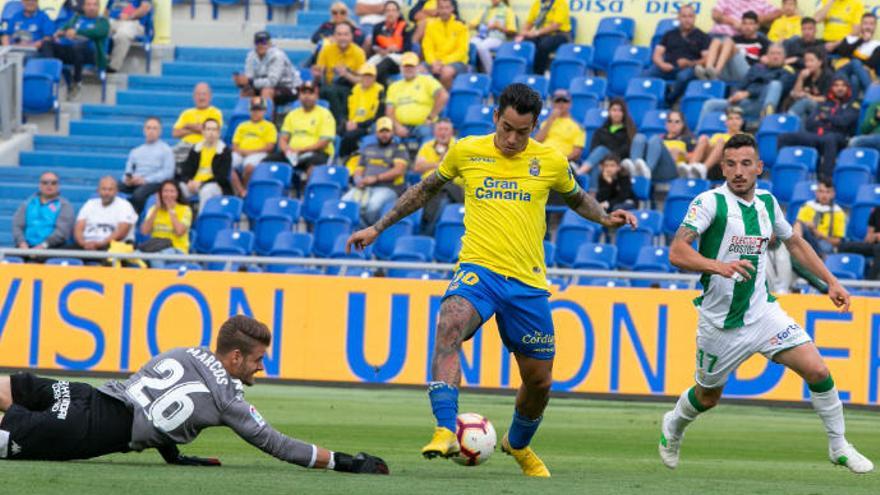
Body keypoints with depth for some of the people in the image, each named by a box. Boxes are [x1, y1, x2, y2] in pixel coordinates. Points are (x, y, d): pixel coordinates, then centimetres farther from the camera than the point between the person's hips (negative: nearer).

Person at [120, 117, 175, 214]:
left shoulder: (165, 150, 13)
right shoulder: (135, 151, 28)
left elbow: (168, 172, 0)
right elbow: (128, 171, 22)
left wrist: (145, 180, -13)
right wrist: (127, 179, -4)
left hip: (153, 183, -4)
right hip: (133, 183, 4)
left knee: (138, 194, -40)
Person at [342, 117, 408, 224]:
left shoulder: (399, 149, 10)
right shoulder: (368, 149, 26)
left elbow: (399, 170, -4)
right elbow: (359, 170, 26)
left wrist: (376, 178, -14)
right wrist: (358, 180, 0)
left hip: (387, 188, -4)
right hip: (364, 187, 4)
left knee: (373, 205, -39)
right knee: (344, 203, -27)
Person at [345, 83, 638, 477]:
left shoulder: (550, 161, 3)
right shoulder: (466, 151, 2)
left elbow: (577, 199, 23)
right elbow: (426, 190, 19)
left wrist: (605, 218, 2)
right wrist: (378, 228, 19)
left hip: (528, 282, 2)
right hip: (478, 269, -2)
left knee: (539, 381, 8)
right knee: (450, 325, -35)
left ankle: (518, 444, 40)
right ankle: (445, 432, -42)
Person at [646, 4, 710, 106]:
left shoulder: (702, 37, 15)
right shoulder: (669, 35, 25)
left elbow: (707, 59, 4)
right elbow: (657, 55, 17)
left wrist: (690, 63, -15)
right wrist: (662, 64, -7)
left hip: (689, 68, -2)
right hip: (667, 68, 2)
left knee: (683, 76, -41)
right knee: (646, 74, -29)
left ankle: (668, 102, -25)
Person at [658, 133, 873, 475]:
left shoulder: (767, 202, 4)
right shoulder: (710, 202, -13)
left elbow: (794, 242, 23)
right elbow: (677, 253, -23)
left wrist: (831, 282, 19)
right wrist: (719, 266, -39)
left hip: (762, 312, 4)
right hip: (719, 322, -4)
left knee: (816, 370, -12)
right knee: (708, 397, 12)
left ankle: (839, 447, 4)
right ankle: (673, 427, 46)